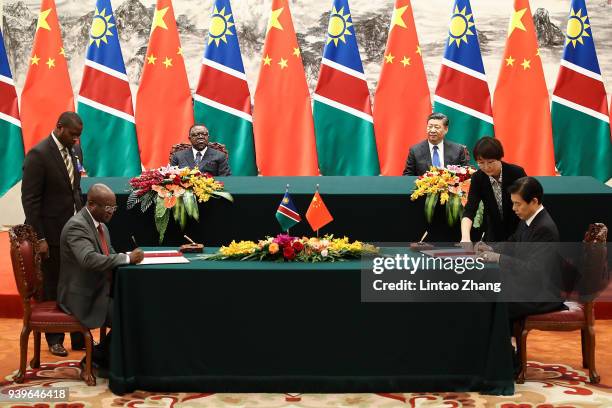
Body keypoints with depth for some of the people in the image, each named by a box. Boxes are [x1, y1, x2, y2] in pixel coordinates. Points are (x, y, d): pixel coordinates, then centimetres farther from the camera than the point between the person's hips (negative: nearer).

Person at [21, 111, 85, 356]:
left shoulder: (69, 151, 7)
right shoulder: (38, 155, -15)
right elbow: (29, 199, -15)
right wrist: (39, 238, -17)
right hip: (52, 233, -6)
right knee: (52, 288, 8)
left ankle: (80, 337, 20)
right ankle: (54, 340, 21)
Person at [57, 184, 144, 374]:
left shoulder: (101, 225, 11)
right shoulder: (76, 226, -19)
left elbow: (108, 256, 17)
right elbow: (89, 259, -34)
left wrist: (128, 258, -5)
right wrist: (127, 258, -32)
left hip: (101, 291, 9)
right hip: (83, 298, -9)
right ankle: (97, 358, 2)